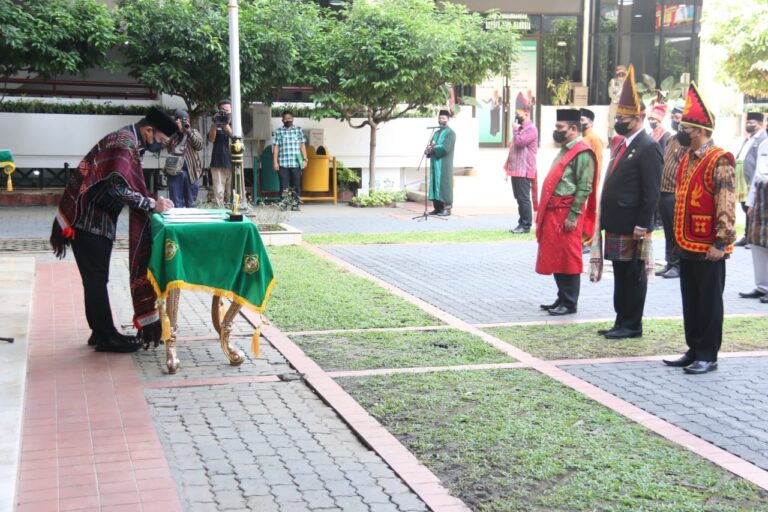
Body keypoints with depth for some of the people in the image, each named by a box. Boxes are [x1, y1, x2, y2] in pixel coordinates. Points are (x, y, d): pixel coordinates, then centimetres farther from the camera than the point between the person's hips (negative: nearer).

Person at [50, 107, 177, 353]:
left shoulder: (127, 140, 12)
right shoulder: (126, 143, -19)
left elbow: (123, 185, 14)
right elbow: (118, 187, -31)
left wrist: (149, 201, 0)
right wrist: (152, 205, -25)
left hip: (97, 220, 10)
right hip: (89, 219, -10)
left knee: (96, 278, 14)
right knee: (96, 278, -3)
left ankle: (100, 332, 22)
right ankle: (106, 337, 2)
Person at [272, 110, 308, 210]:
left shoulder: (298, 130, 9)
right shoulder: (278, 131, 7)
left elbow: (302, 145, 8)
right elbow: (275, 147, 4)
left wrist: (305, 159, 1)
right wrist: (275, 161, -2)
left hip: (296, 163, 1)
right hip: (283, 163, -1)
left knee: (296, 184, 2)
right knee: (284, 185, 0)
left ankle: (295, 204, 8)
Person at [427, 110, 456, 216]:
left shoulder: (450, 133, -4)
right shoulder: (436, 133, 20)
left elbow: (445, 148, -16)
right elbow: (431, 147, 14)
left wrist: (432, 148, -10)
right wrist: (428, 150, -8)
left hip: (444, 164, -7)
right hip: (435, 163, 7)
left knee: (444, 185, -7)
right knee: (435, 185, 5)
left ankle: (447, 208, -5)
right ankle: (437, 207, 9)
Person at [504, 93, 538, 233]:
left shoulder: (531, 129, -11)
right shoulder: (520, 128, 20)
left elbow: (520, 142, -25)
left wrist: (515, 129, -8)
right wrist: (508, 168, 20)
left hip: (524, 171, -10)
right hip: (516, 170, 10)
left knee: (523, 198, -7)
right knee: (519, 198, 11)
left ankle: (526, 225, -4)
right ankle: (522, 223, 17)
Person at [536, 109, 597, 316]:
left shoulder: (582, 153, -14)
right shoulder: (565, 150, 17)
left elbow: (585, 188, -18)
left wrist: (573, 216, -21)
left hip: (567, 214, -10)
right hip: (554, 212, 10)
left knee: (568, 259, -2)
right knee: (555, 258, 14)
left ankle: (569, 303, 5)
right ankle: (562, 298, 23)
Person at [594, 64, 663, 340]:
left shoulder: (648, 148, -12)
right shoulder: (622, 145, 16)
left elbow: (652, 192, -16)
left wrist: (642, 226, -20)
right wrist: (606, 220, 16)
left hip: (633, 226, -9)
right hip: (615, 224, 9)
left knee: (633, 276, 0)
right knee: (620, 274, 14)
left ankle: (632, 325, 8)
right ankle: (621, 321, 22)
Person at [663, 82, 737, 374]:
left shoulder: (719, 161, -14)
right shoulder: (687, 159, 12)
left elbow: (727, 206, -18)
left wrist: (721, 243, -20)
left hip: (708, 249, -8)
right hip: (687, 245, 8)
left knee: (709, 303, 1)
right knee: (690, 301, 14)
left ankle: (708, 356, 9)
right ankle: (694, 351, 24)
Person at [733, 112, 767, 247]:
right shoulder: (747, 140, 19)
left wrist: (754, 182, -22)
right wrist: (734, 180, 14)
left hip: (752, 183, -8)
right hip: (743, 182, 8)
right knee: (747, 210, 14)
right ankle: (747, 236, 21)